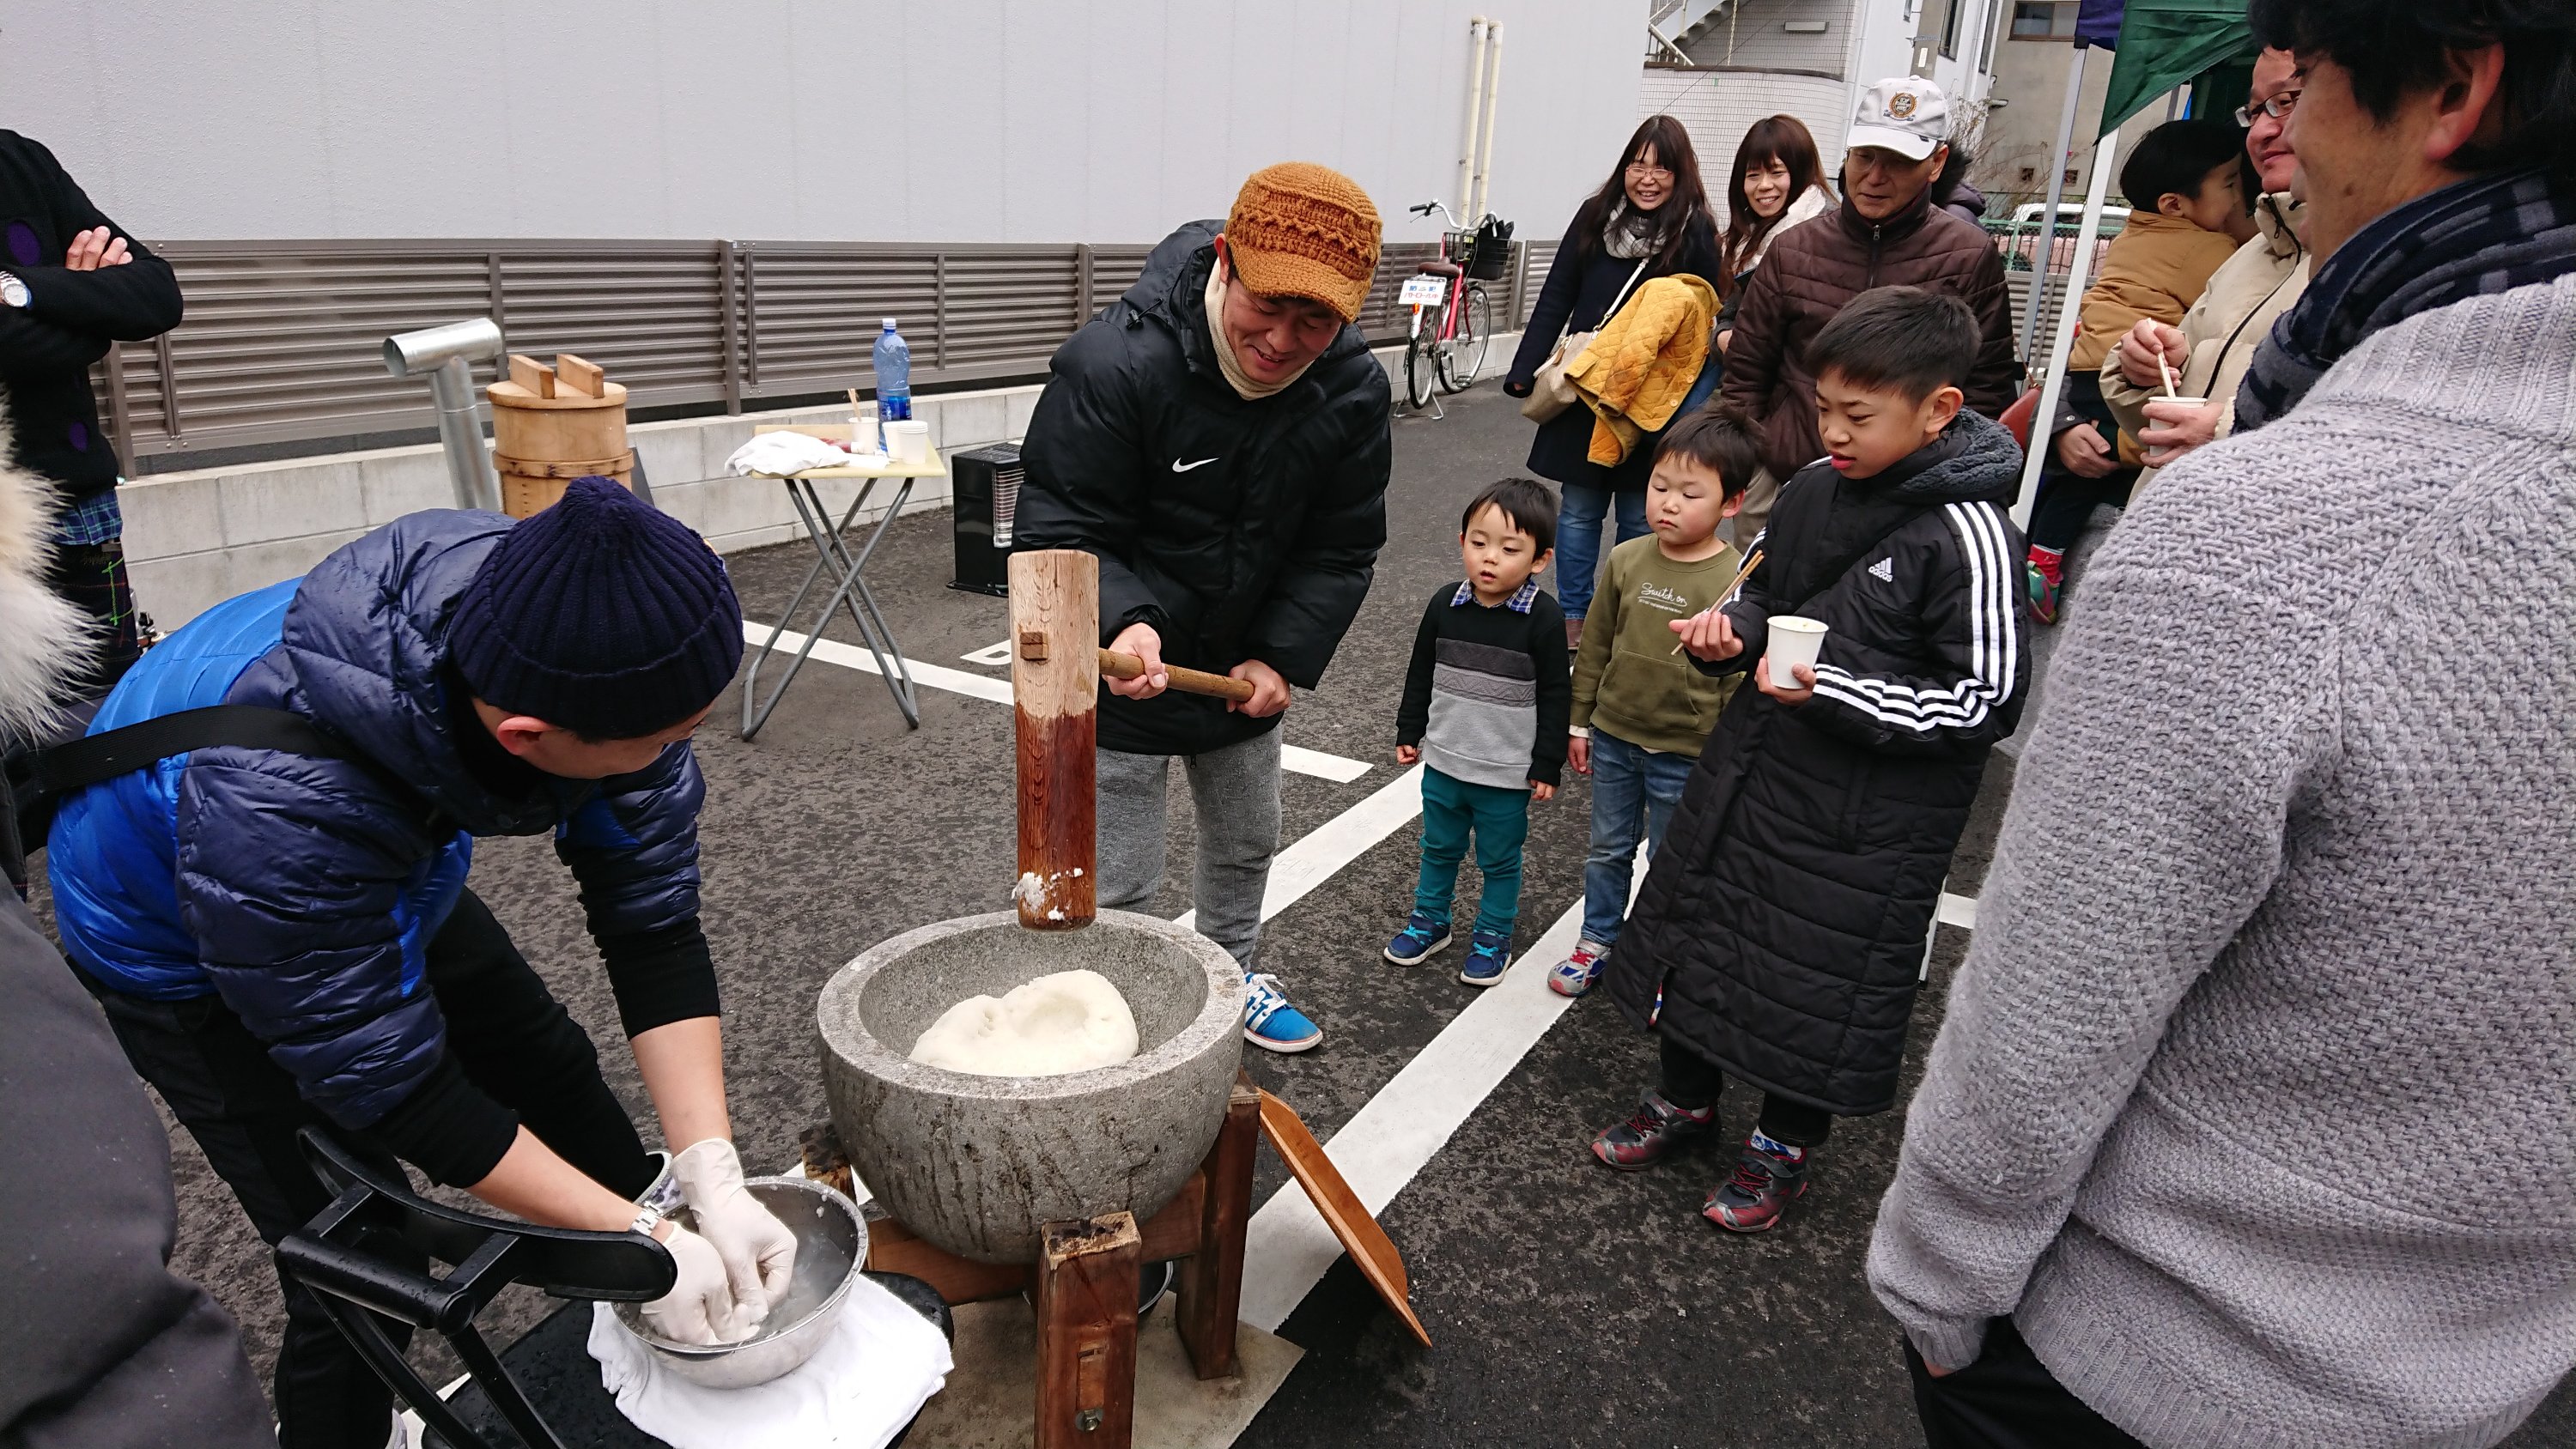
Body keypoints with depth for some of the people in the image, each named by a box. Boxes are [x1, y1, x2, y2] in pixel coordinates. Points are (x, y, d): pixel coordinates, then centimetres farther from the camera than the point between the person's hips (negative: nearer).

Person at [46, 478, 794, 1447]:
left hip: (395, 873, 5)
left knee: (553, 1074, 14)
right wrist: (640, 1242, -28)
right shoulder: (275, 806, -44)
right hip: (183, 946, -5)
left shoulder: (596, 655, -32)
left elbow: (654, 924, -23)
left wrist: (713, 1178, -28)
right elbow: (389, 1082, -31)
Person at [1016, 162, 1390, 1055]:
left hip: (1245, 669, 6)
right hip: (1123, 670, -5)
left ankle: (1229, 979, 54)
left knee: (1247, 847, 26)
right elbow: (1061, 531, -24)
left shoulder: (1355, 388, -13)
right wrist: (1123, 621, -42)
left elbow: (1341, 550, -4)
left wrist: (1283, 656, -14)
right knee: (1115, 885, 2)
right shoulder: (1115, 363, -29)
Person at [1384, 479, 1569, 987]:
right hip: (1442, 762, 4)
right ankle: (1430, 920, 40)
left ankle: (1493, 936, 33)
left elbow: (1554, 696, -9)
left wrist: (1547, 766, -8)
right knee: (1439, 849, 21)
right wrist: (1409, 732, 10)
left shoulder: (1543, 618, -15)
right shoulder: (1445, 604, -6)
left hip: (1507, 774, -3)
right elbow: (1420, 674, 7)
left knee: (1499, 860, 14)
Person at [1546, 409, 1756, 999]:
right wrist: (1580, 721, 9)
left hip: (1684, 755, -4)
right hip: (1613, 737, 4)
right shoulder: (1627, 559, -5)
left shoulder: (1735, 581, -16)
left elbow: (1739, 683, -10)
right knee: (1608, 850, 20)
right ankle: (1598, 941, 39)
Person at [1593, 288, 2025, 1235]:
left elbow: (1987, 702, -19)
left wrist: (1835, 695, -26)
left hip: (1866, 815, -7)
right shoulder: (1814, 489, 0)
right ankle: (1686, 1098, 42)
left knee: (1822, 976, 9)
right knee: (1694, 922, 18)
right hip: (1752, 766, 7)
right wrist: (1731, 628, -4)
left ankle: (1785, 1146, 35)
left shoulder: (1967, 535, -19)